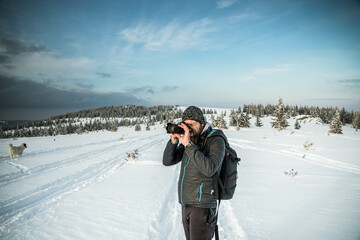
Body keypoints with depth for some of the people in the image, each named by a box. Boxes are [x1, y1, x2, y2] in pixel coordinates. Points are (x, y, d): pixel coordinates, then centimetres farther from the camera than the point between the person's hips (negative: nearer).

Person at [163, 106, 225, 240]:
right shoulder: (189, 140, 8)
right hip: (186, 203, 7)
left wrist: (188, 144, -29)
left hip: (202, 205, -6)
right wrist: (173, 140, -14)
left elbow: (209, 169, -26)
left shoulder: (216, 141, -11)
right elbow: (167, 161, 3)